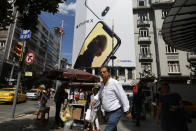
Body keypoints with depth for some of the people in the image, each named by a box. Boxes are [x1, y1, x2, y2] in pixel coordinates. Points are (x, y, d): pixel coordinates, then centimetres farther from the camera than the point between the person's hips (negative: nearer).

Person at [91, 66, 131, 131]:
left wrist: (127, 112, -15)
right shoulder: (102, 84, 4)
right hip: (107, 112, 7)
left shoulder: (114, 83, -19)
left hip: (115, 112, -7)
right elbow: (100, 93, 23)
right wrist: (95, 99, 6)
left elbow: (123, 97, -17)